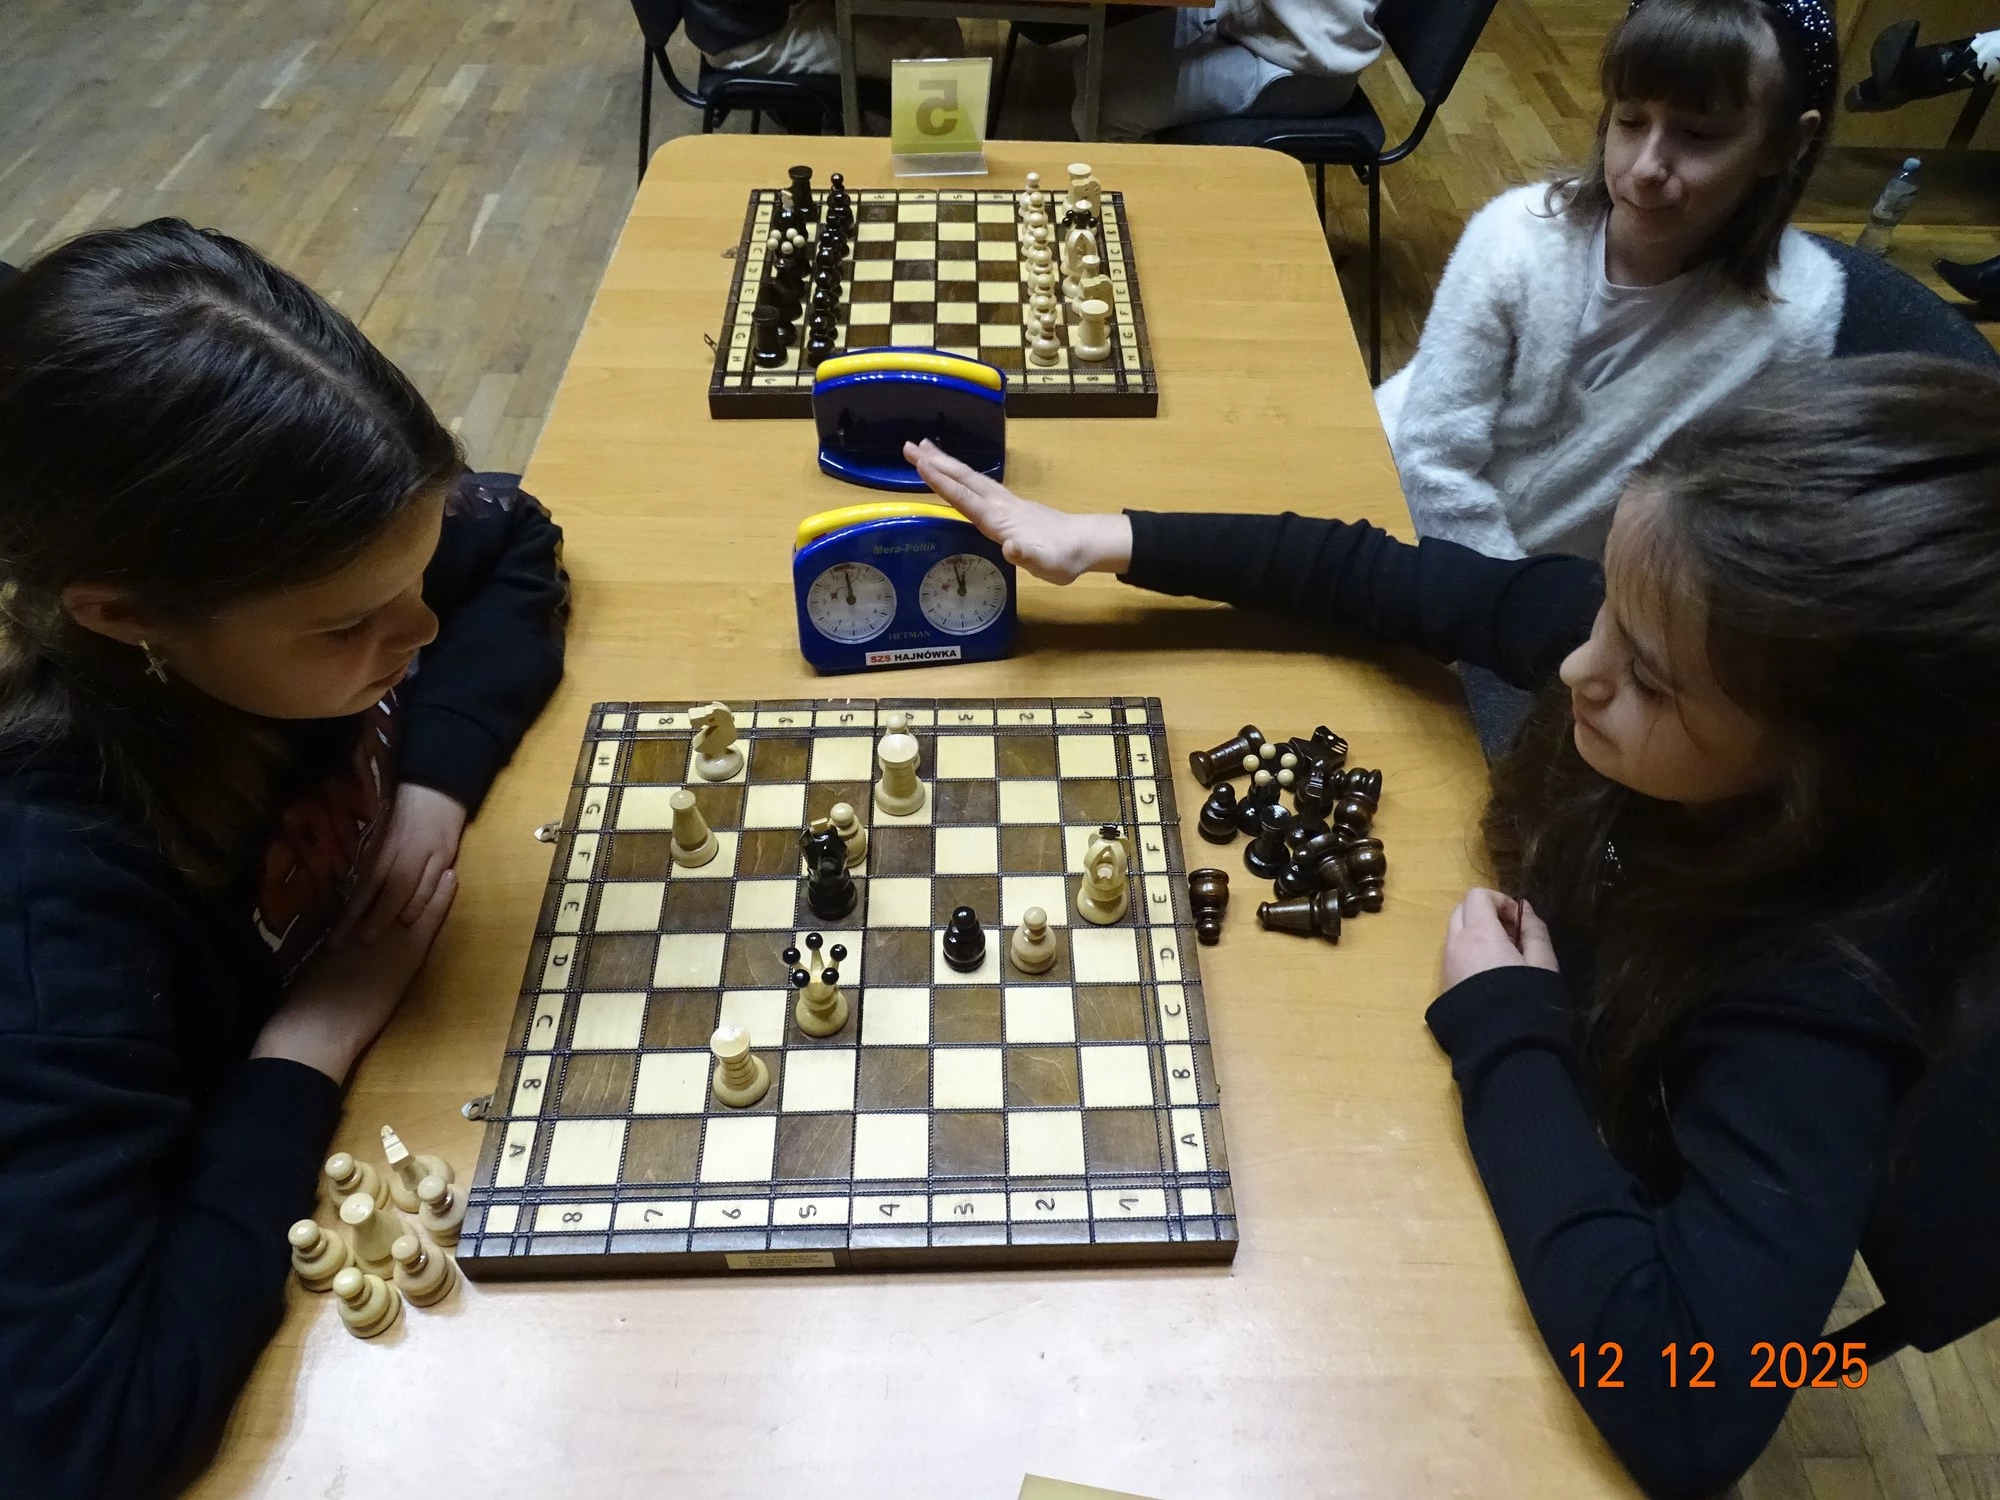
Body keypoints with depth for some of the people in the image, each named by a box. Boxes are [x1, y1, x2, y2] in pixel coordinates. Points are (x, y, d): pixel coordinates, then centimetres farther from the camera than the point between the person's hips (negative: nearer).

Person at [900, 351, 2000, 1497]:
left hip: (1569, 1261, -4)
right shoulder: (1662, 632, -23)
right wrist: (1112, 541, -14)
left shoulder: (1827, 976, -37)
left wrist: (1500, 1019, -33)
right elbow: (1396, 583, -11)